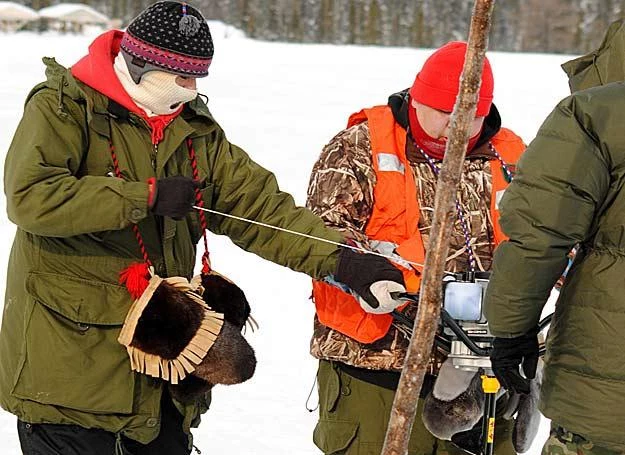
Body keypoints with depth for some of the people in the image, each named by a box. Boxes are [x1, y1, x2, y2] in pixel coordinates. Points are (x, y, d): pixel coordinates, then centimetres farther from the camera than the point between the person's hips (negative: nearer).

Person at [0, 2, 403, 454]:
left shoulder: (196, 128, 10)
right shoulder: (63, 108, -9)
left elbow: (260, 205, 6)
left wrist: (343, 262, -7)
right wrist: (147, 196, -22)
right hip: (68, 353, -6)